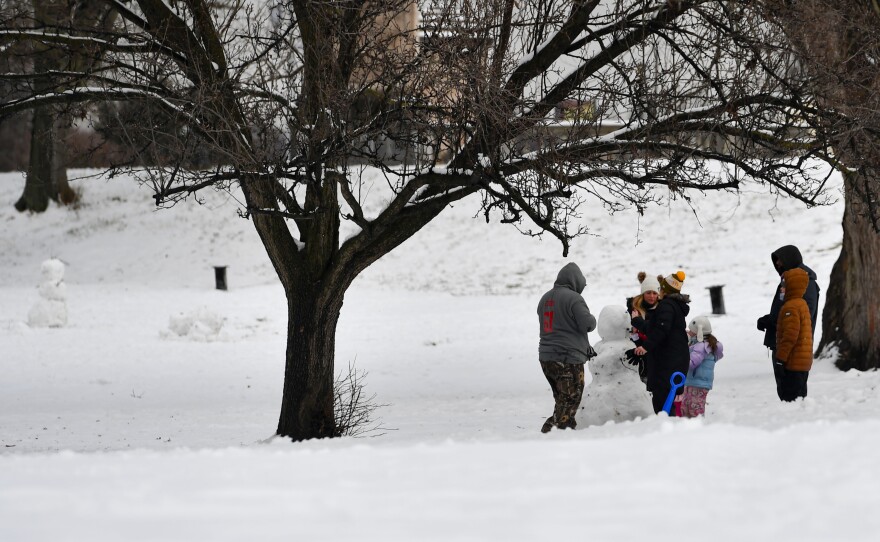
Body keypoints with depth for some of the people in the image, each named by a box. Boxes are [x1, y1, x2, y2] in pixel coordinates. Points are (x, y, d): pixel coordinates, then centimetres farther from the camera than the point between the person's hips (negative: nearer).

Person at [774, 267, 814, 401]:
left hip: (793, 363, -10)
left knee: (788, 395, -10)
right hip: (804, 363, 10)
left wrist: (780, 359, -20)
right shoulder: (802, 304, 16)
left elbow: (790, 336, -22)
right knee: (799, 396, 14)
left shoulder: (790, 307, -16)